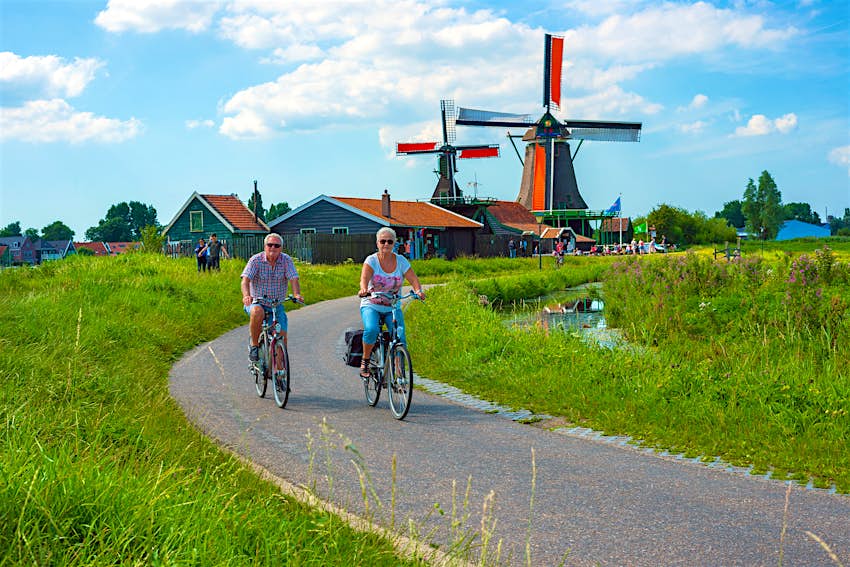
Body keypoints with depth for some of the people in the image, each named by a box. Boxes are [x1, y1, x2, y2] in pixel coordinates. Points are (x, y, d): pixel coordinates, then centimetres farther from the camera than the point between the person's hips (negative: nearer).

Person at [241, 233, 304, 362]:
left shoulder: (286, 260, -3)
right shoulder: (256, 260, -8)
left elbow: (293, 279, -14)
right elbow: (246, 279, -19)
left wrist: (297, 294, -36)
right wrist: (246, 295, -40)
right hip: (256, 302, -2)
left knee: (282, 337, -10)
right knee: (257, 312, -38)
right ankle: (254, 345, -16)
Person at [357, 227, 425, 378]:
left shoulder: (401, 261, -1)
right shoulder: (371, 260, -7)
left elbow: (413, 279, -9)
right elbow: (364, 278, -23)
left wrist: (418, 291, -31)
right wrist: (363, 289, -46)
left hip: (393, 308, 2)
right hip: (371, 306, -2)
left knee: (400, 338, -19)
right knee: (371, 330, -31)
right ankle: (365, 361, -7)